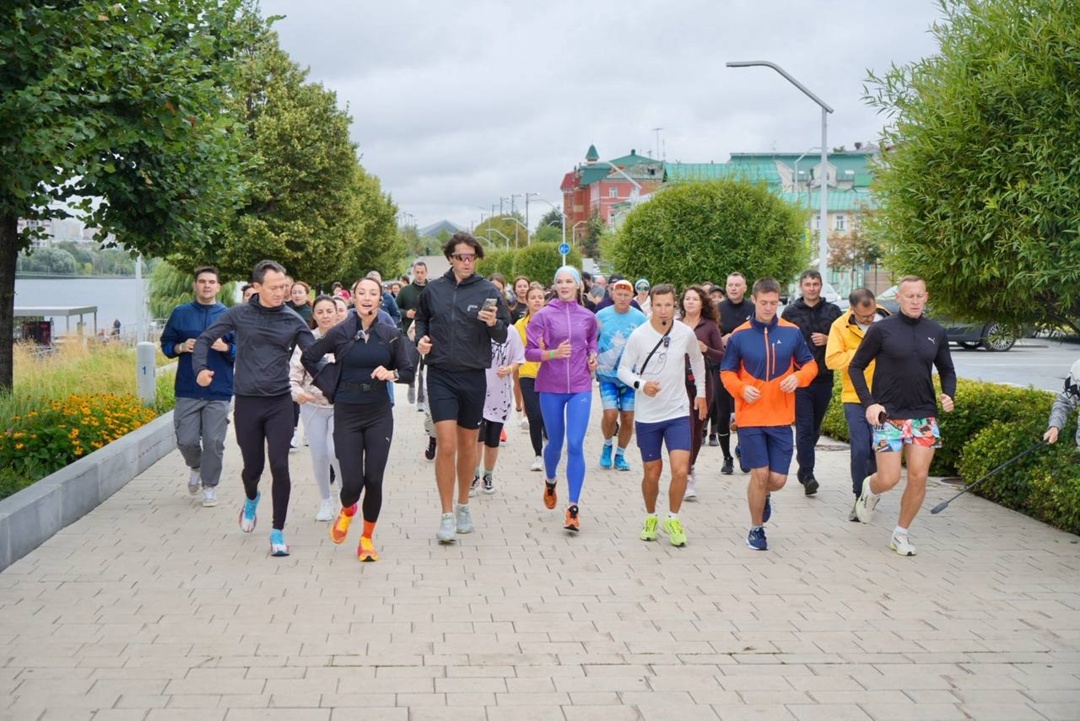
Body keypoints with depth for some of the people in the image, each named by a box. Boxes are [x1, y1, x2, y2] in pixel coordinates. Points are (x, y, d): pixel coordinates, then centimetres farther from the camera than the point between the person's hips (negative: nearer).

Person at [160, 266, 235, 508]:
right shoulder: (180, 313, 6)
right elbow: (166, 344, 11)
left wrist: (225, 347, -16)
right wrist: (181, 347, -9)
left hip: (219, 391, -1)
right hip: (187, 390, 1)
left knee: (214, 442, 0)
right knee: (186, 440, 2)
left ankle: (209, 485, 16)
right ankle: (196, 467, 34)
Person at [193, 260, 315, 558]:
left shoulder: (292, 320, 0)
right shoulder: (239, 314, -1)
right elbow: (205, 339, 4)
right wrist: (201, 368, -13)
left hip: (280, 403, 0)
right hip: (247, 402, 0)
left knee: (279, 467, -8)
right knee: (253, 466, 10)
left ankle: (278, 533, 5)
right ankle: (251, 499, 47)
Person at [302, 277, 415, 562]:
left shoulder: (391, 334, 1)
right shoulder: (340, 333, -2)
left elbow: (409, 370, 3)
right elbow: (308, 358, 10)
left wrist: (391, 374, -16)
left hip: (379, 413, 1)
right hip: (347, 413, -1)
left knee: (374, 480, -2)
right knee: (352, 482, -7)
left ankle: (367, 538, 17)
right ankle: (347, 511, 30)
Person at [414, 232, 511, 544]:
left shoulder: (488, 291, -2)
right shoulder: (434, 289, 2)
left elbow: (503, 336, -1)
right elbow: (421, 319, 18)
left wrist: (494, 324, -22)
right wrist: (421, 338, -2)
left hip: (474, 376, 1)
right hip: (440, 375, 0)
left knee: (468, 445, 13)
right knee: (446, 445, -9)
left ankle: (463, 506, 31)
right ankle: (447, 515, -1)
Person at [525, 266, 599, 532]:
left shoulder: (588, 317, 6)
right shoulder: (543, 315, -2)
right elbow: (529, 352, -4)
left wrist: (593, 357, 4)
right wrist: (553, 353, -20)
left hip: (580, 387, 1)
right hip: (551, 387, -1)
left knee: (575, 445, -9)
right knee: (555, 443, 11)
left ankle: (573, 508, -6)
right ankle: (550, 482, 45)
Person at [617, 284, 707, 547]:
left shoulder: (686, 333, -4)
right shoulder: (639, 335, -10)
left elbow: (697, 360, 17)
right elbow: (623, 370, -2)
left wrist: (701, 392, 18)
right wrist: (641, 384, -21)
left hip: (678, 413, 1)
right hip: (647, 416, -1)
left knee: (681, 470, -13)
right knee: (652, 473, 8)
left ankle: (673, 519, 9)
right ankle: (650, 518, 33)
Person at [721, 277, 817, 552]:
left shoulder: (792, 332, 0)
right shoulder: (739, 336, -3)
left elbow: (809, 364, 9)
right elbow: (726, 372, 5)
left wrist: (798, 377, -13)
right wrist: (742, 388, -15)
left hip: (781, 418, 2)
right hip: (750, 417, -2)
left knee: (778, 479, 2)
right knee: (760, 474, -2)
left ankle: (763, 496, 39)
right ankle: (756, 529, 19)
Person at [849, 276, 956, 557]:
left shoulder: (936, 333, 7)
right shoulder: (882, 330, -4)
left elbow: (947, 370, 18)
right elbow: (856, 367, 0)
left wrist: (948, 395, -3)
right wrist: (869, 403, -11)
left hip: (924, 415, 3)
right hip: (888, 415, -3)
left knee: (919, 477, -2)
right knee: (889, 479, -4)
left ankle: (901, 533, 16)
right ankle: (870, 489, 33)